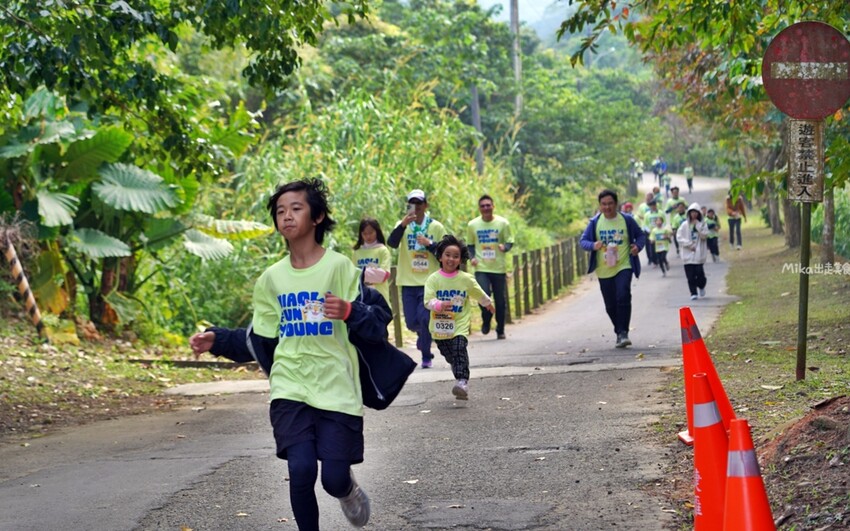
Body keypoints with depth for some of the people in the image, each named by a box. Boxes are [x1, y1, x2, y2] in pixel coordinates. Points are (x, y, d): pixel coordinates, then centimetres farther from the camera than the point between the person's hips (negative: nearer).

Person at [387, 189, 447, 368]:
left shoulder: (436, 227, 2)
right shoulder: (403, 225, 2)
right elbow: (392, 243, -17)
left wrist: (430, 244, -15)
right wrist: (403, 225, -31)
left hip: (429, 281, -1)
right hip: (408, 282, 1)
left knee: (424, 318, -13)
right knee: (411, 322, 4)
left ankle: (426, 356, 4)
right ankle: (424, 334, 39)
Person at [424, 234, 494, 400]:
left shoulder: (466, 279, -2)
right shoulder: (434, 279, -6)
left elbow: (479, 294, 16)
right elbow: (428, 300, -16)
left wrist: (488, 304, 30)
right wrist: (439, 305, -35)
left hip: (460, 324, -2)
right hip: (440, 326, 2)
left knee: (459, 350, -20)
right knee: (449, 355, 12)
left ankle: (462, 382, -27)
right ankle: (461, 379, 29)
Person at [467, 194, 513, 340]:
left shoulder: (503, 223, -2)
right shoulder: (472, 225, 2)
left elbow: (510, 241, 3)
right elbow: (470, 245, 14)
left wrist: (505, 247, -19)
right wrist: (472, 257, -4)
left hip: (499, 269, 0)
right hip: (481, 269, 0)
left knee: (500, 301, 4)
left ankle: (500, 330, 22)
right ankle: (486, 321, 12)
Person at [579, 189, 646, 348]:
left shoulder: (627, 220, 1)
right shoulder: (595, 222, 3)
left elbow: (640, 236, 11)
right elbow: (583, 240, 3)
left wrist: (638, 246, -11)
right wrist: (593, 245, -19)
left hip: (623, 267, -2)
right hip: (604, 270, 3)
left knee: (623, 297, -22)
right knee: (610, 305, 8)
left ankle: (623, 332, -16)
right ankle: (619, 333, 26)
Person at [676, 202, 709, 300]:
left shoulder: (702, 224, 3)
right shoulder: (685, 224, 2)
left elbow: (704, 235, -9)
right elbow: (679, 237, -1)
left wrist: (697, 225, -11)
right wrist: (689, 245, -8)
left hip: (699, 253, 0)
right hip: (688, 253, 1)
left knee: (699, 272, -4)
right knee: (690, 275, -4)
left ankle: (701, 287, 26)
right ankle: (693, 293, 2)